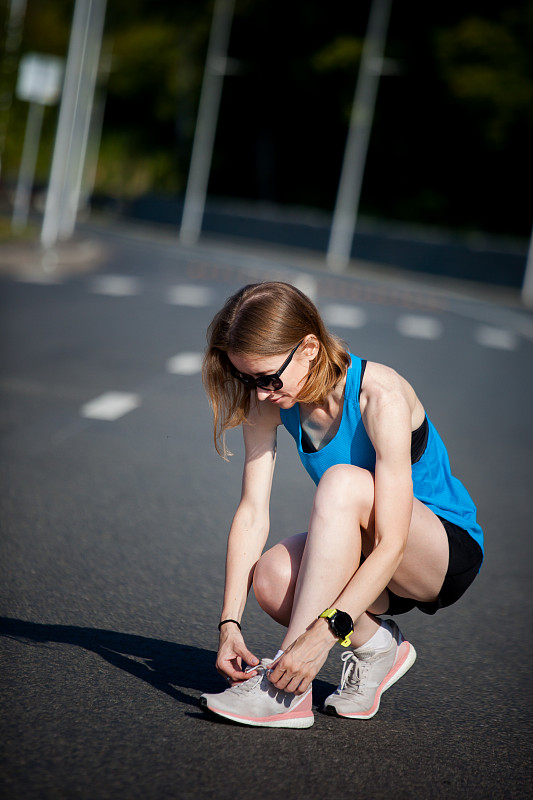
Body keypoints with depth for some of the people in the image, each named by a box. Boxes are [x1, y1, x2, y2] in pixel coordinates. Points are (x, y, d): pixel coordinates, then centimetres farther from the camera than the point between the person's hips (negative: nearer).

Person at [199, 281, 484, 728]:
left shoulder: (381, 398, -28)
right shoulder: (269, 401, -10)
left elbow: (391, 545, -32)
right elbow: (252, 512, -13)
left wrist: (321, 635, -40)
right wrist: (229, 624, -24)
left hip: (447, 553, -5)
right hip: (361, 555, 5)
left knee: (345, 481, -35)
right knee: (271, 579, -29)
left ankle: (287, 690, -34)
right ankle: (373, 645, 1)